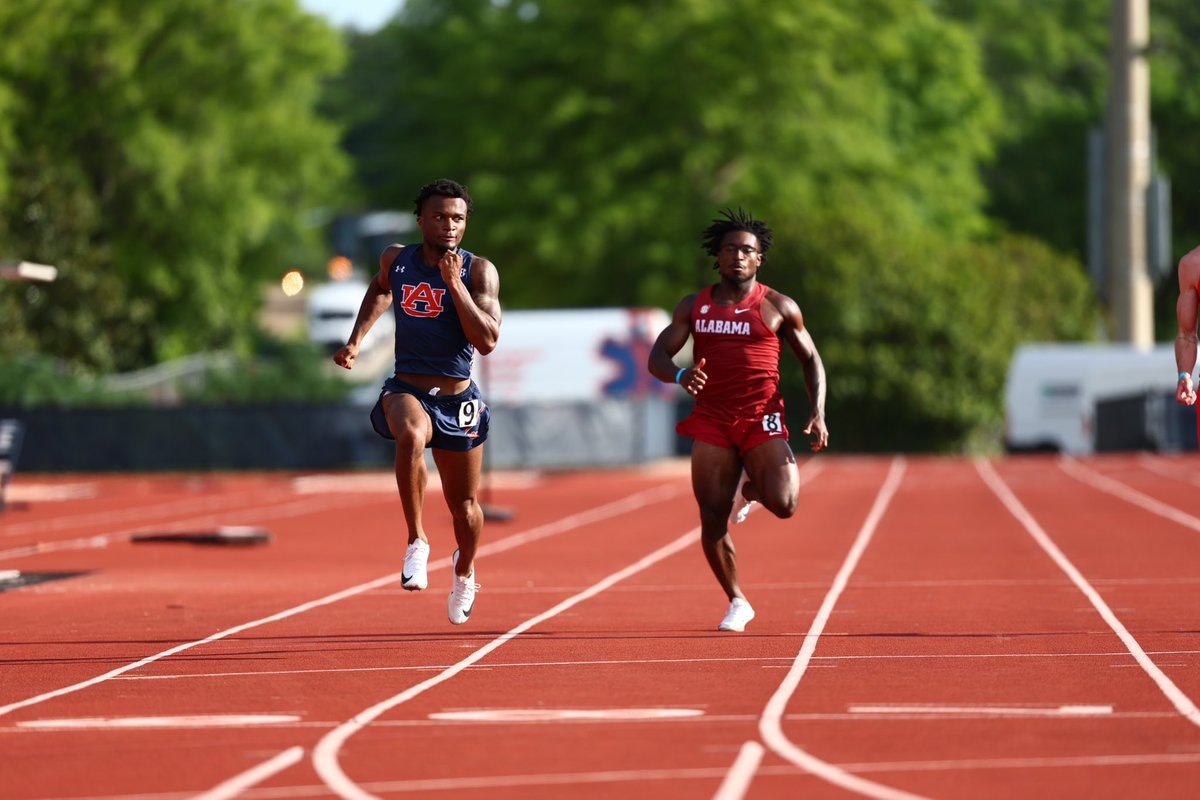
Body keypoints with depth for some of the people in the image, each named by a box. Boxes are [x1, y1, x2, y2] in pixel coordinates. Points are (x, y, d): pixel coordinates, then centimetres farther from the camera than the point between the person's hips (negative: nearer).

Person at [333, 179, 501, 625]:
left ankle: (464, 570, 44)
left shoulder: (478, 271, -7)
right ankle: (416, 542, -27)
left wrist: (455, 284, -23)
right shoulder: (396, 259, 1)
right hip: (406, 390, 0)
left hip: (457, 400, 0)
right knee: (411, 436, -37)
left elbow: (487, 341, -19)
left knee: (464, 505, 11)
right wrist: (356, 340, 17)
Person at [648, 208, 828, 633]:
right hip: (711, 422, 2)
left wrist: (818, 412, -3)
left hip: (762, 419, -2)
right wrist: (680, 375, -20)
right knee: (712, 520, -4)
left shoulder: (778, 307, 5)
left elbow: (811, 360, 12)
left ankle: (753, 485, 17)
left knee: (783, 504, -21)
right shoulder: (694, 307, 9)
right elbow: (656, 357, 4)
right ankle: (737, 603, 16)